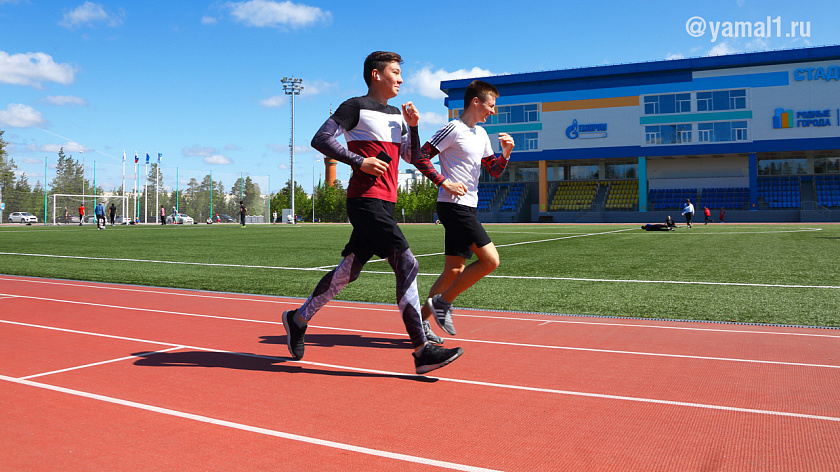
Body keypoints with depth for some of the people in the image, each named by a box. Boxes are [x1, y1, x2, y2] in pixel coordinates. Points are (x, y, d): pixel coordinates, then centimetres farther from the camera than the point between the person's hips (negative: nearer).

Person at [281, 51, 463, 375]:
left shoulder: (396, 115, 21)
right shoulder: (356, 107, -4)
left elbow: (413, 158, 22)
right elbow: (320, 140, -9)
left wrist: (413, 126, 6)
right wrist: (359, 161, -16)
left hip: (384, 203, 9)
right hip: (366, 199, -9)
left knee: (349, 269, 13)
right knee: (406, 265, -15)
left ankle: (298, 319, 30)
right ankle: (422, 351, -12)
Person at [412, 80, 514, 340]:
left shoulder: (481, 134, 18)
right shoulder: (453, 129, -9)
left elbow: (493, 171, 22)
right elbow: (421, 157, -13)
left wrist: (506, 153, 3)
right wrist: (445, 183, -18)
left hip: (468, 208, 9)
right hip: (454, 206, -9)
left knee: (454, 270, 8)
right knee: (490, 260, -13)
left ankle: (421, 320, 16)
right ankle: (442, 302, -2)